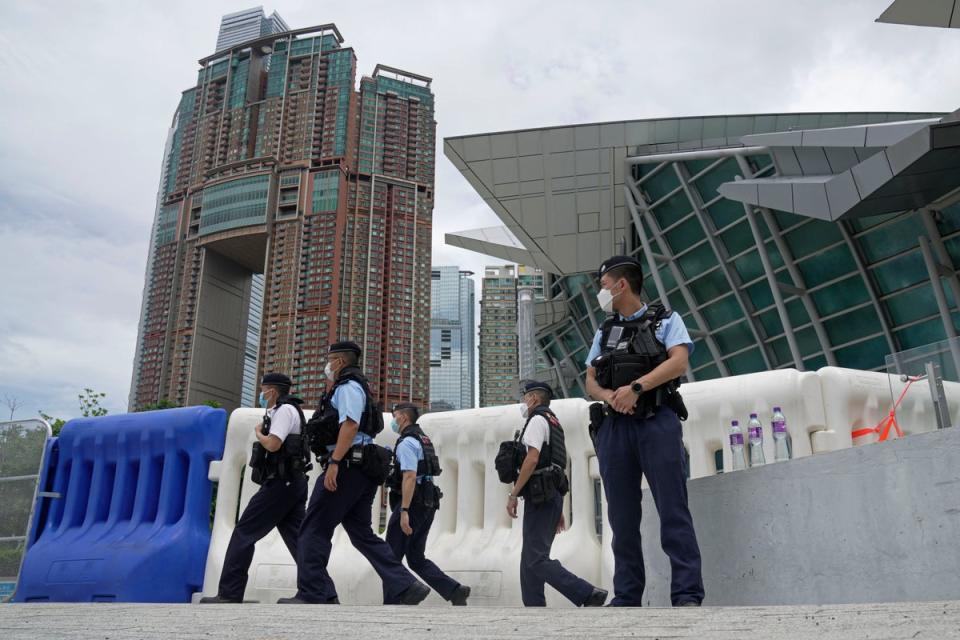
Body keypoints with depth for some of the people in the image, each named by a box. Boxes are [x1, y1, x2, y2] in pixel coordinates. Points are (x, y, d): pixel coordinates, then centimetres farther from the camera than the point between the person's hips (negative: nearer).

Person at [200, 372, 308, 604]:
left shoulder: (284, 410, -9)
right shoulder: (289, 411, 22)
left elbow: (272, 444, -20)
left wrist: (257, 432, -4)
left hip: (280, 483, -10)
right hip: (293, 483, 10)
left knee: (244, 533, -3)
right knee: (296, 537, 5)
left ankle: (229, 593, 0)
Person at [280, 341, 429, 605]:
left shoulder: (348, 386, -6)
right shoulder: (352, 388, 26)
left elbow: (350, 424, -21)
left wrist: (334, 462, -26)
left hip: (347, 467, -10)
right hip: (361, 471, 10)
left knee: (314, 530, -4)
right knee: (362, 534, 9)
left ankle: (312, 595, -2)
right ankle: (406, 587, 2)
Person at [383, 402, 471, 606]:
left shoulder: (407, 442, -12)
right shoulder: (424, 440, 19)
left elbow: (410, 476, -23)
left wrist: (404, 511, -27)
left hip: (411, 504, -9)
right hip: (428, 504, 9)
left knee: (392, 557, 2)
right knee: (416, 559, 11)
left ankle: (390, 602, 6)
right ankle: (454, 590, -1)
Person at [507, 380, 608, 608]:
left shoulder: (537, 420, -4)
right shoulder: (554, 424, 25)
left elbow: (532, 459, -18)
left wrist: (513, 494, -16)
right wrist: (558, 510, 23)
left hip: (539, 496, -10)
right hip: (552, 496, 10)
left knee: (537, 560, -13)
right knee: (530, 558, 9)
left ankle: (589, 595, -20)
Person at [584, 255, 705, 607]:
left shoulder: (666, 320, 9)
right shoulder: (604, 332, 22)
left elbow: (679, 361, -7)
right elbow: (590, 382, 15)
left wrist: (636, 387, -18)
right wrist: (609, 396, -8)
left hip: (657, 422, -4)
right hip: (615, 427, 5)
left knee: (673, 511, -8)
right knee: (622, 516, 4)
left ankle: (687, 595, -6)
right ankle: (626, 597, 9)